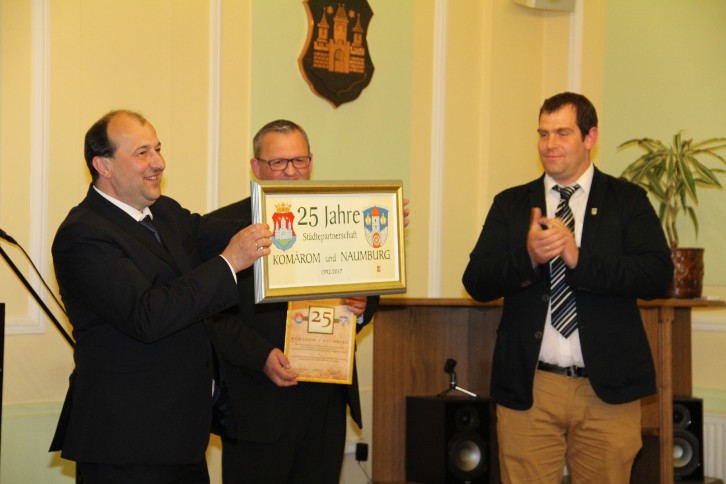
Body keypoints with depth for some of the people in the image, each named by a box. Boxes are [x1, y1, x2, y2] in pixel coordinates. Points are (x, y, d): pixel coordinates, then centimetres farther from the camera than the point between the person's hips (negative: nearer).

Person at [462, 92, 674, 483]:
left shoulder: (627, 201, 5)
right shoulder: (511, 205, 10)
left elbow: (658, 276, -8)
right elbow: (476, 283, 1)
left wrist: (579, 259, -20)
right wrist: (527, 257, -18)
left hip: (607, 387, -1)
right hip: (527, 388, 1)